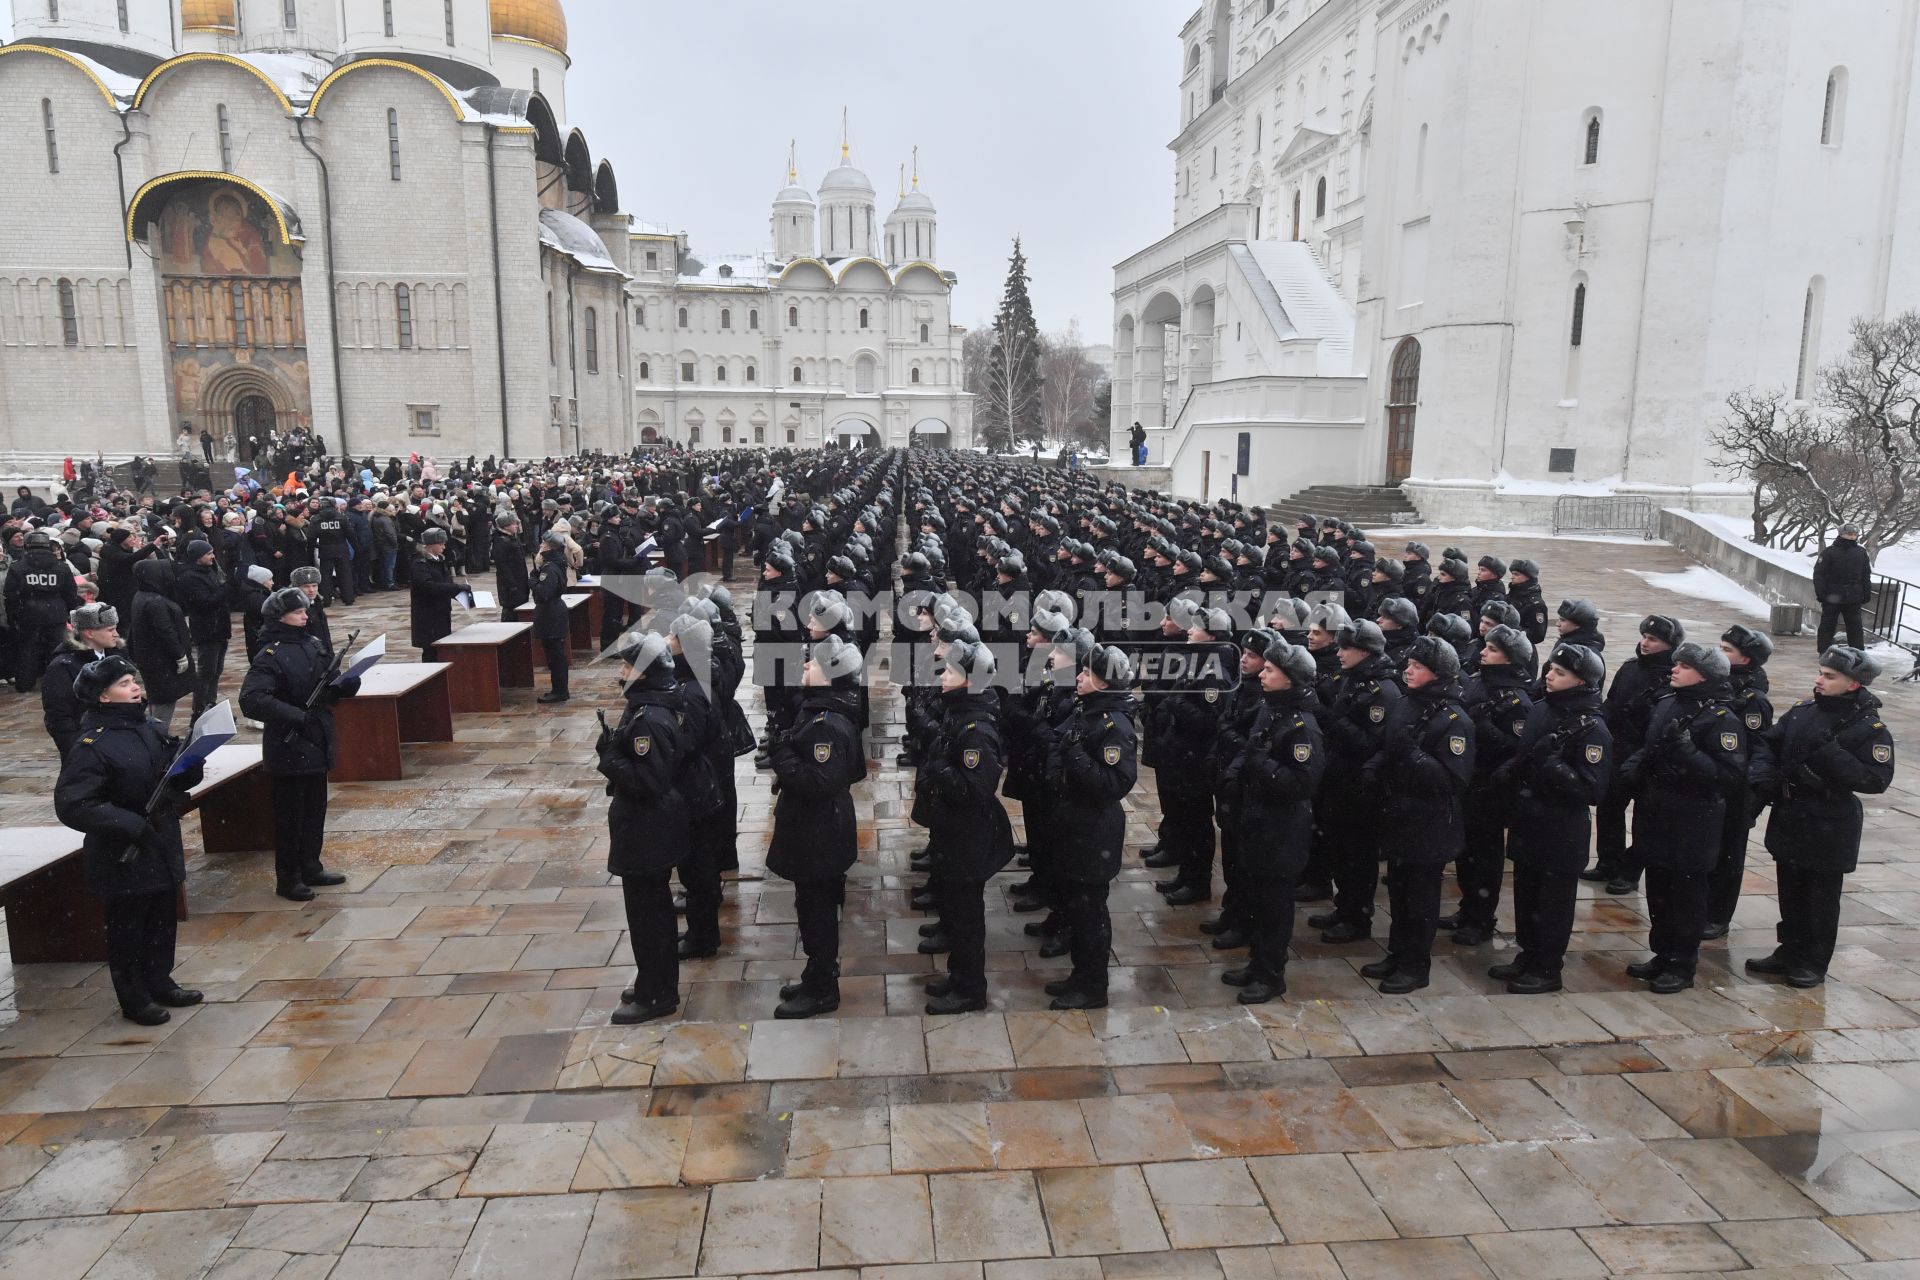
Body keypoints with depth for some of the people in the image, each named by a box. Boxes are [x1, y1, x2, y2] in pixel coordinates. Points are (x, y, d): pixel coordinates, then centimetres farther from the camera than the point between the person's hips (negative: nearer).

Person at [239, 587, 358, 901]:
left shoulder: (311, 644, 6)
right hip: (288, 747, -7)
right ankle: (288, 879, 14)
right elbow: (250, 700, -26)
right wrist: (296, 716, -29)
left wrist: (344, 687, -5)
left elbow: (326, 686, 17)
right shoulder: (270, 655, -16)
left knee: (315, 810, 16)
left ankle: (311, 868, 30)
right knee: (290, 816, 3)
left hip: (316, 743, 7)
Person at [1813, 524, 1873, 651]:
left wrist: (1866, 593, 5)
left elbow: (1866, 576, 12)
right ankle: (1824, 653, 12)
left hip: (1853, 598, 3)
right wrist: (1821, 593, -12)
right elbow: (1818, 574, -6)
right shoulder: (1829, 552, -4)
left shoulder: (1861, 553, 8)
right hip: (1831, 597, -3)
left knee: (1855, 627, 7)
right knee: (1827, 626, 4)